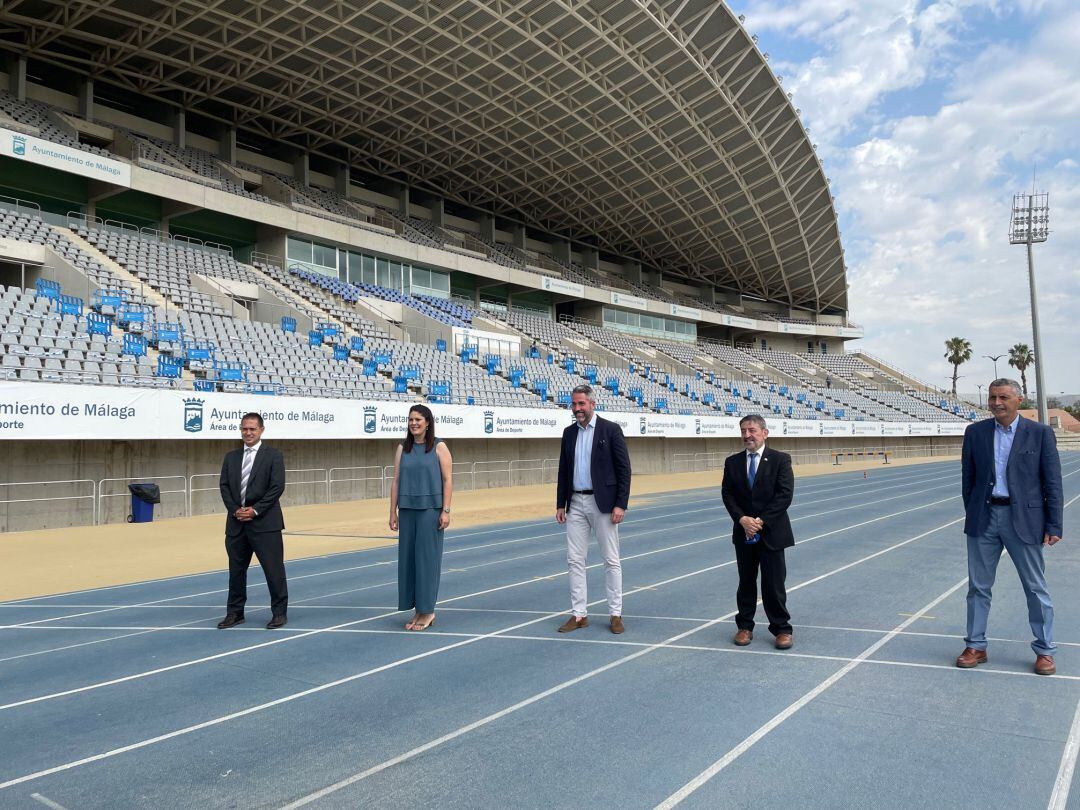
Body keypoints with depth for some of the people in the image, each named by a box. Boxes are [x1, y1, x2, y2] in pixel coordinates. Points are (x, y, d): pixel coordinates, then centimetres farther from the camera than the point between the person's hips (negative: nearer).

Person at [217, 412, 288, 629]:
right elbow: (224, 486, 8)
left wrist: (255, 510, -13)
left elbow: (277, 487, -9)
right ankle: (235, 612, 23)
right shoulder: (231, 456, 12)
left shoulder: (273, 455, -2)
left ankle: (279, 612, 9)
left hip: (265, 522, -5)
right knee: (236, 568, 11)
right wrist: (235, 510, -7)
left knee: (273, 568, -2)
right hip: (236, 522, 5)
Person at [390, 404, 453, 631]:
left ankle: (427, 610, 9)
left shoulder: (439, 447, -2)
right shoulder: (403, 448, 9)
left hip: (430, 509, -4)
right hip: (407, 510, 4)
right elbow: (396, 481, 8)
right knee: (407, 557, 4)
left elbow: (448, 480, -4)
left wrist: (446, 511, -11)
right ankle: (418, 610, 15)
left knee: (427, 557, -1)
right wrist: (393, 512, 4)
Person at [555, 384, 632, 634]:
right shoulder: (569, 433, 9)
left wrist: (620, 505, -13)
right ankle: (579, 614, 14)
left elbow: (624, 469, -7)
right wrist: (560, 504, 9)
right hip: (576, 503, 5)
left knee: (611, 560, 3)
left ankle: (615, 614, 12)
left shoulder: (611, 430, -6)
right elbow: (563, 470, 14)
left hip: (602, 502, -5)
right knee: (574, 560, 5)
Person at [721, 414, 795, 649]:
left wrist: (761, 521, -16)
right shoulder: (732, 462, 5)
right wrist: (742, 519, -14)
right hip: (743, 533, 3)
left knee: (774, 583, 2)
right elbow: (727, 494, 2)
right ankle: (744, 626, 23)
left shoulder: (780, 459, -5)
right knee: (746, 582, 12)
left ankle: (781, 628, 15)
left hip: (771, 532, -3)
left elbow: (785, 495, -11)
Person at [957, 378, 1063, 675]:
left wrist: (1054, 525, -6)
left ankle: (1045, 650, 21)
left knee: (1035, 587, 7)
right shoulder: (975, 432, 4)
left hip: (1024, 519, -2)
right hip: (984, 519, 3)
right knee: (978, 586, 9)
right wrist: (972, 514, 8)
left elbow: (1052, 483, -3)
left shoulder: (1040, 433, -3)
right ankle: (976, 646, 21)